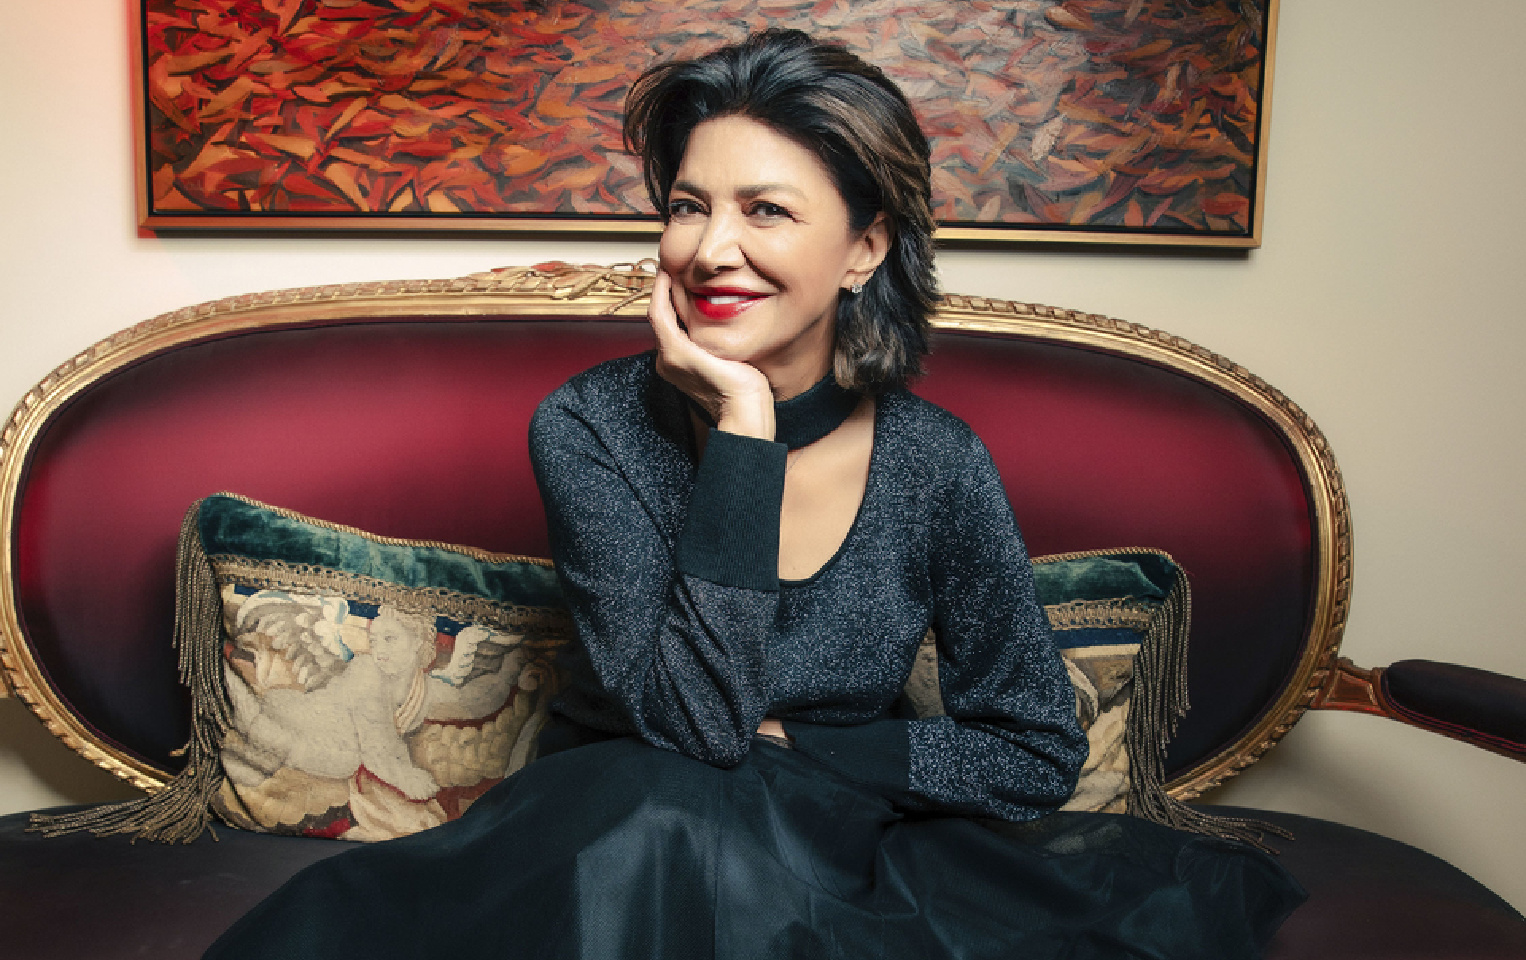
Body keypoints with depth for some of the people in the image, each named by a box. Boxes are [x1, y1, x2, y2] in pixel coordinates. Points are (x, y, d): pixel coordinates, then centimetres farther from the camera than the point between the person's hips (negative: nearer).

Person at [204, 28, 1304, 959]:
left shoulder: (937, 462, -9)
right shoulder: (592, 427, -14)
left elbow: (1039, 753, -3)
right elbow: (694, 718, -23)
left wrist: (790, 746, -13)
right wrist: (741, 430, -26)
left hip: (836, 847, 3)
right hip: (612, 842, -2)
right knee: (676, 809, -36)